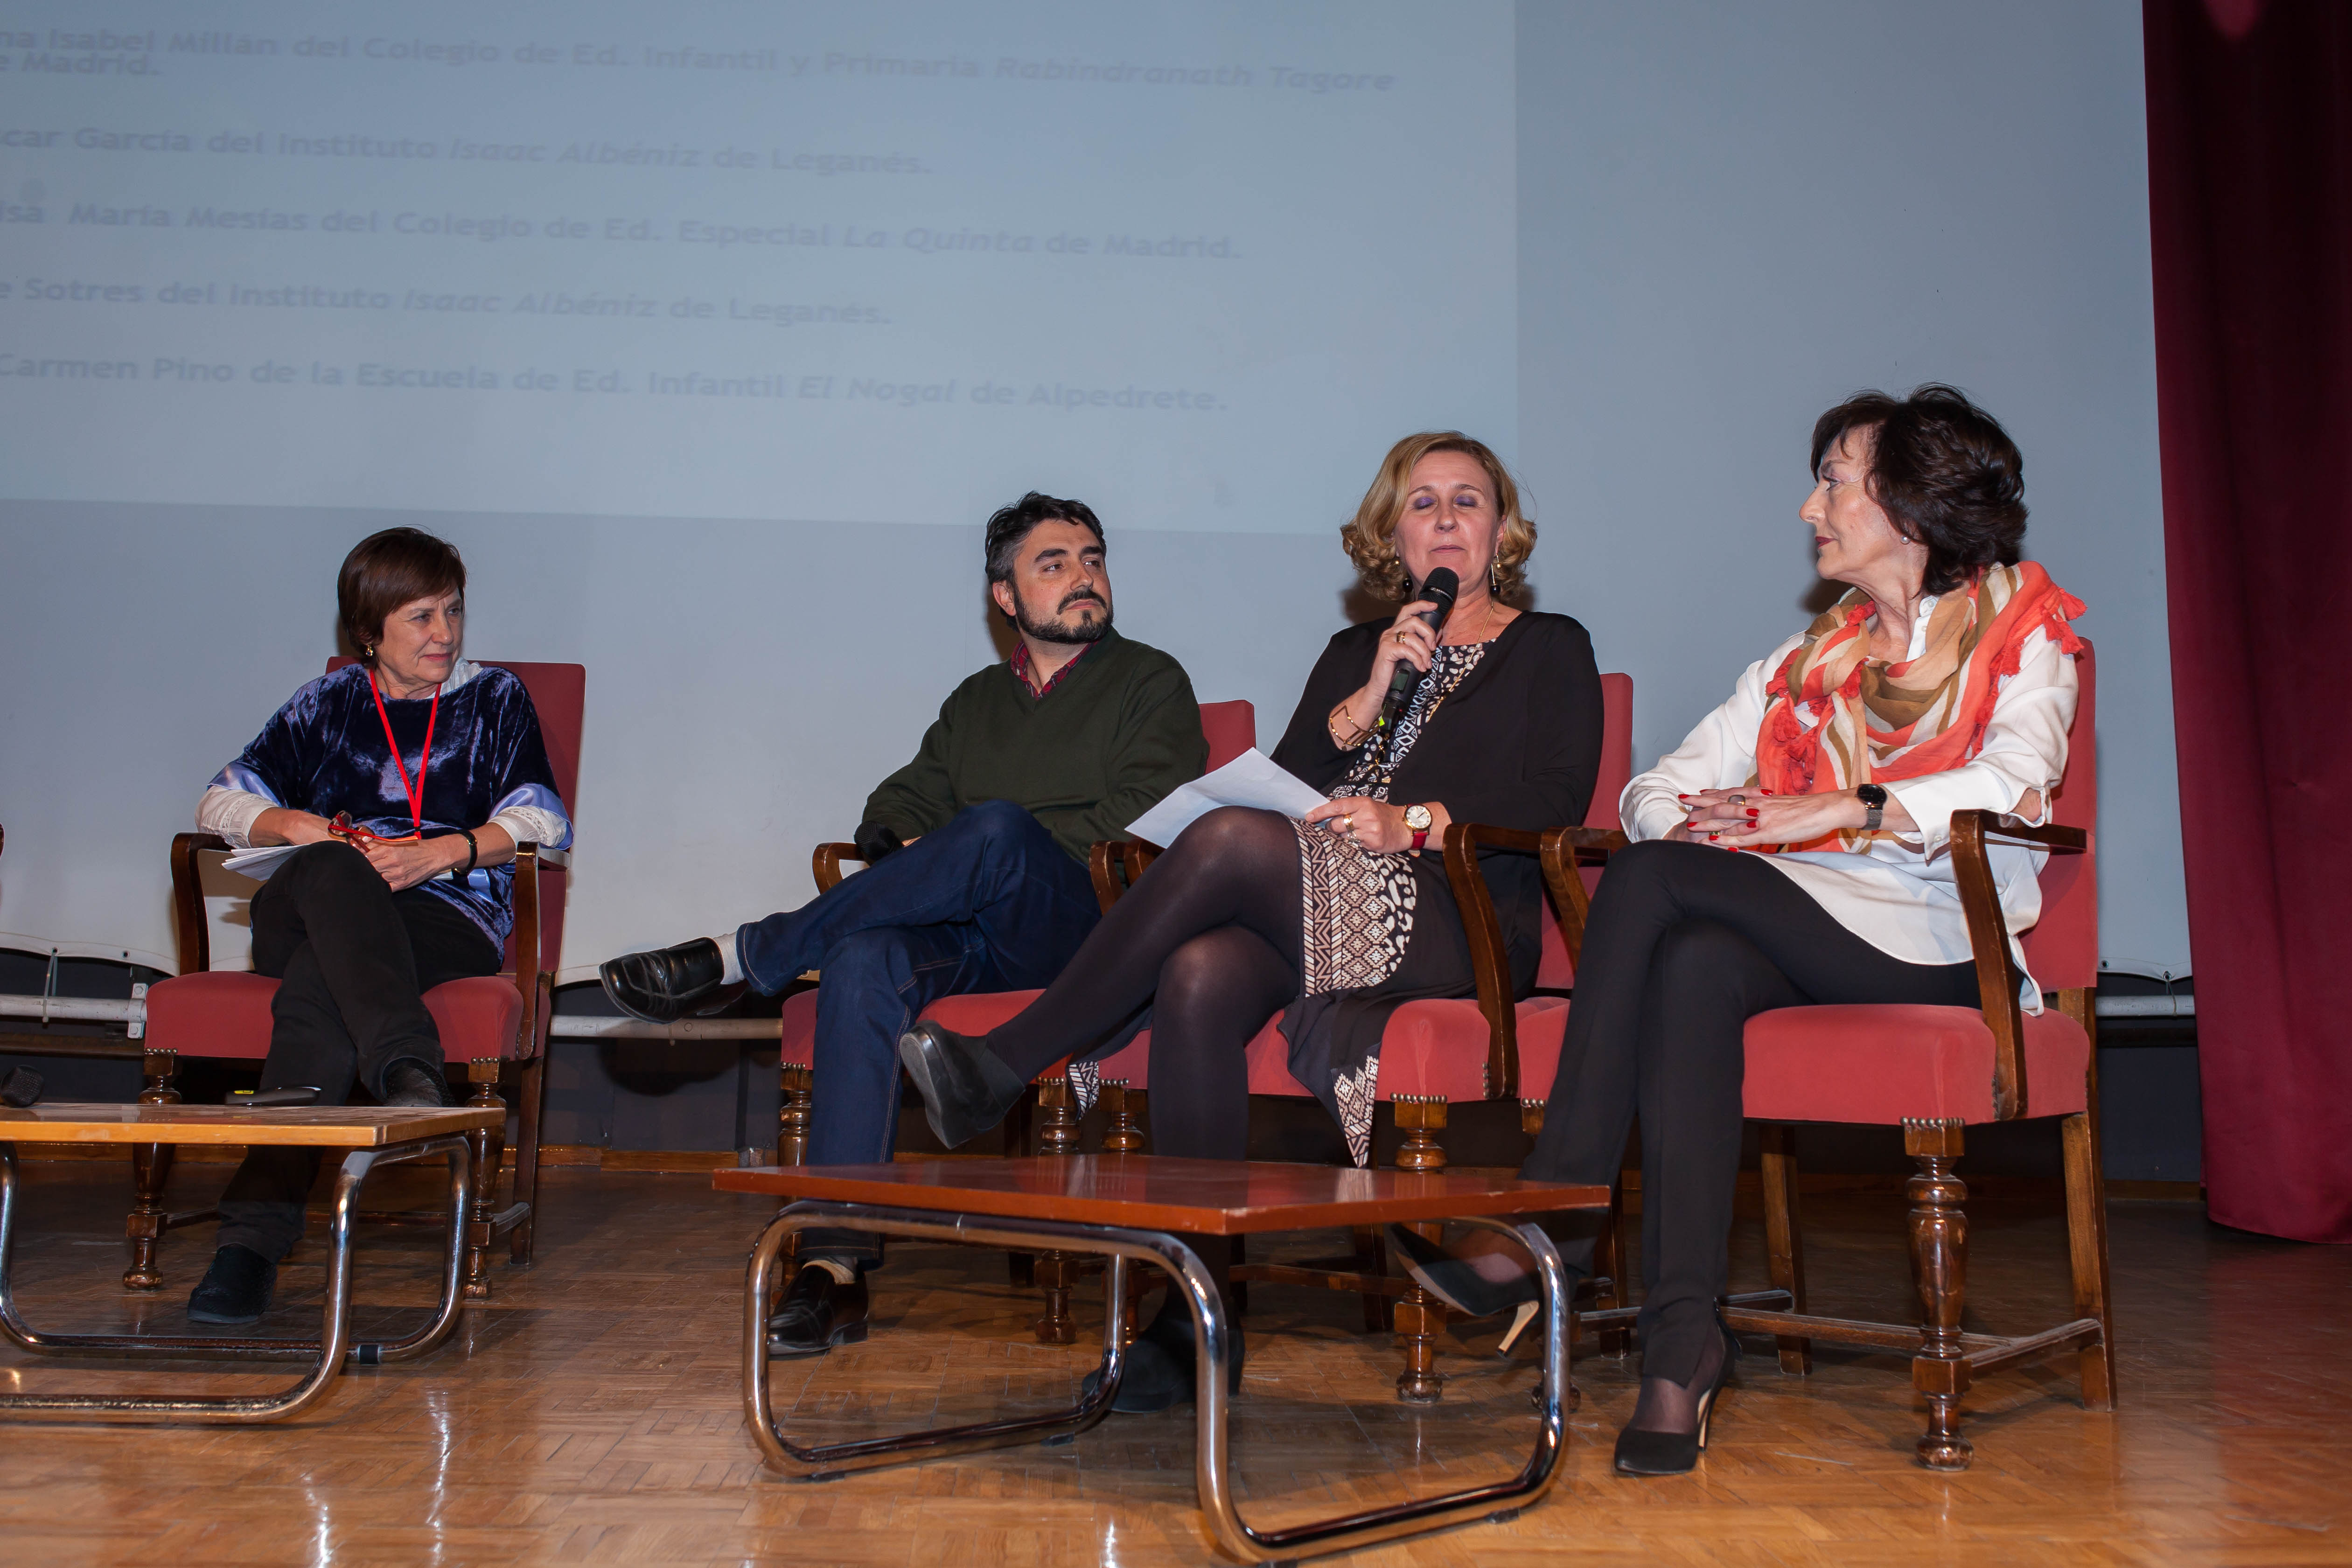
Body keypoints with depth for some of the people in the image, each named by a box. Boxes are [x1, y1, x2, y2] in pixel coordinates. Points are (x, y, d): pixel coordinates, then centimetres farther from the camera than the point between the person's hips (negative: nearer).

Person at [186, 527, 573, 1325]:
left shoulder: (494, 698, 19)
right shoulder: (329, 704, 23)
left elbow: (546, 822, 5)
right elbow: (223, 801, 17)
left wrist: (440, 853, -12)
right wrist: (301, 827, -5)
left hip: (449, 917, -1)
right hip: (300, 918, 1)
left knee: (318, 986, -35)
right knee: (333, 873, -38)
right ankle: (410, 1074, -55)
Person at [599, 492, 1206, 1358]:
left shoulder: (1152, 683, 12)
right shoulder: (976, 701, 27)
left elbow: (1140, 825, -3)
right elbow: (899, 804, 21)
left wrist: (974, 848, -7)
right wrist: (905, 849, -6)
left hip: (1085, 934, -4)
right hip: (968, 938, 4)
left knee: (997, 829, -36)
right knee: (865, 959, -31)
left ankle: (743, 956, -23)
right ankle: (835, 1261, -35)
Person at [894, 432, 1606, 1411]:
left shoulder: (1549, 649, 16)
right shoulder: (1351, 654, 28)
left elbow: (1559, 801, 0)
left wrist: (1415, 824, -11)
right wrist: (1371, 697, 0)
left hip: (1459, 926, -4)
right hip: (1313, 916, 4)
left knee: (1230, 838, -30)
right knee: (1201, 981, -32)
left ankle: (1006, 1067, -24)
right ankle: (1192, 1316, -30)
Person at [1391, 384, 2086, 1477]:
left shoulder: (2021, 639, 10)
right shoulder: (1805, 662, 26)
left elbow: (2017, 780, -13)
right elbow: (1656, 790, 15)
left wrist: (1838, 811, -25)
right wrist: (1698, 814, -9)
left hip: (1931, 946, -5)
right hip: (1795, 939, 5)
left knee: (1656, 880, -26)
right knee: (1694, 967, -32)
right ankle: (1683, 1338, -37)